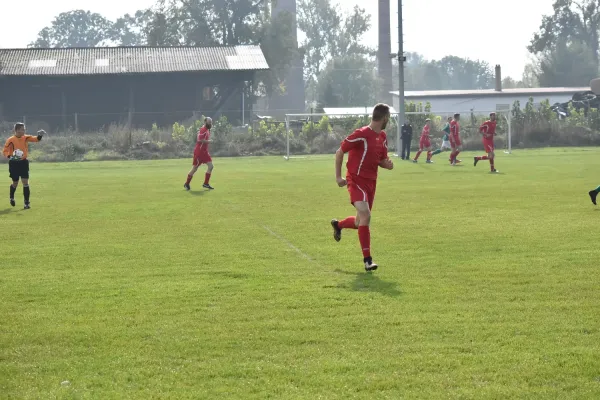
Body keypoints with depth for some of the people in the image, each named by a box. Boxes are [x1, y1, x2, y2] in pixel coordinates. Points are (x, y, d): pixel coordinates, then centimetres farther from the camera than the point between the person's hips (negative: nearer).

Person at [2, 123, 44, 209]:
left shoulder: (25, 138, -1)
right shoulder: (11, 140, -11)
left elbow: (35, 139, -10)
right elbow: (5, 151, -8)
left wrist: (40, 135, -31)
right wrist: (10, 156, -26)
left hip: (23, 162, 2)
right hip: (14, 163, -2)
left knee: (25, 182, -8)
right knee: (15, 183, 9)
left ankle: (27, 203, -3)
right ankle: (11, 197, 40)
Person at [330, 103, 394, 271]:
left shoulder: (382, 137, 8)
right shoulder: (362, 134, -16)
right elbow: (339, 152, -9)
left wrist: (387, 164, -6)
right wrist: (338, 176, -11)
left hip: (371, 182, 8)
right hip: (356, 180, -8)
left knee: (361, 222, 14)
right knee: (365, 215, -22)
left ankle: (338, 225, 48)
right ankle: (367, 260, -17)